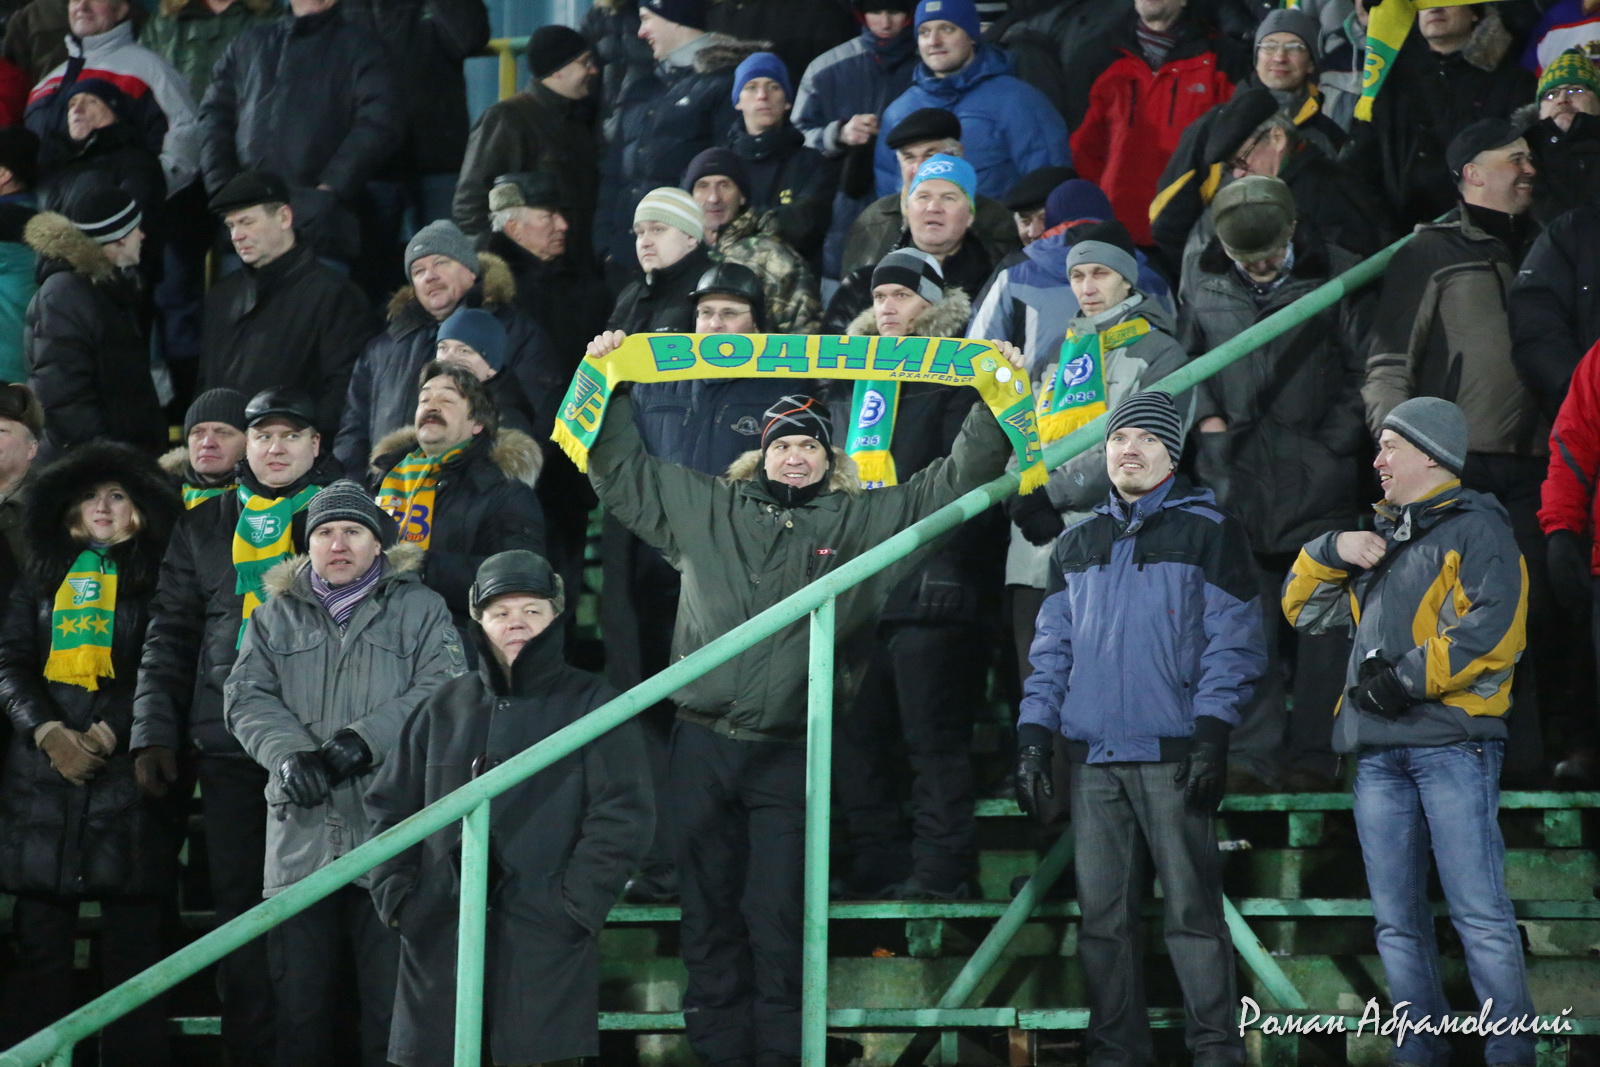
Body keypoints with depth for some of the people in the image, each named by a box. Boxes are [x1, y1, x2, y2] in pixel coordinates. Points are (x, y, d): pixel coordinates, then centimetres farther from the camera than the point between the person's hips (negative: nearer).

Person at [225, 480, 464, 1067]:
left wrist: (366, 738, -16)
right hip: (302, 836, 3)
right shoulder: (277, 615, 18)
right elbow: (247, 698, 7)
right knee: (300, 1003, 4)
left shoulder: (419, 609, 10)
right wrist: (290, 753, -12)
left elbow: (441, 689, -4)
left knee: (392, 1008, -4)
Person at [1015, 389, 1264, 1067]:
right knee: (1103, 916, 4)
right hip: (1093, 757, 5)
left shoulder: (1207, 530, 3)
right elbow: (1053, 649, 17)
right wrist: (1034, 737, 7)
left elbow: (1232, 641, -3)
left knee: (1192, 910, -6)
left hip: (1171, 753, -5)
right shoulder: (1077, 544, 18)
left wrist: (1211, 733, -12)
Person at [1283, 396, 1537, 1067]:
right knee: (1396, 920, 6)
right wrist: (1332, 551, 9)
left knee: (1478, 911, -12)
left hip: (1452, 742, -8)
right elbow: (1304, 609, 28)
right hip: (1380, 751, 8)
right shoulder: (1382, 539, 25)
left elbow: (1493, 629, -14)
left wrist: (1408, 676, -15)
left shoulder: (1476, 528, 0)